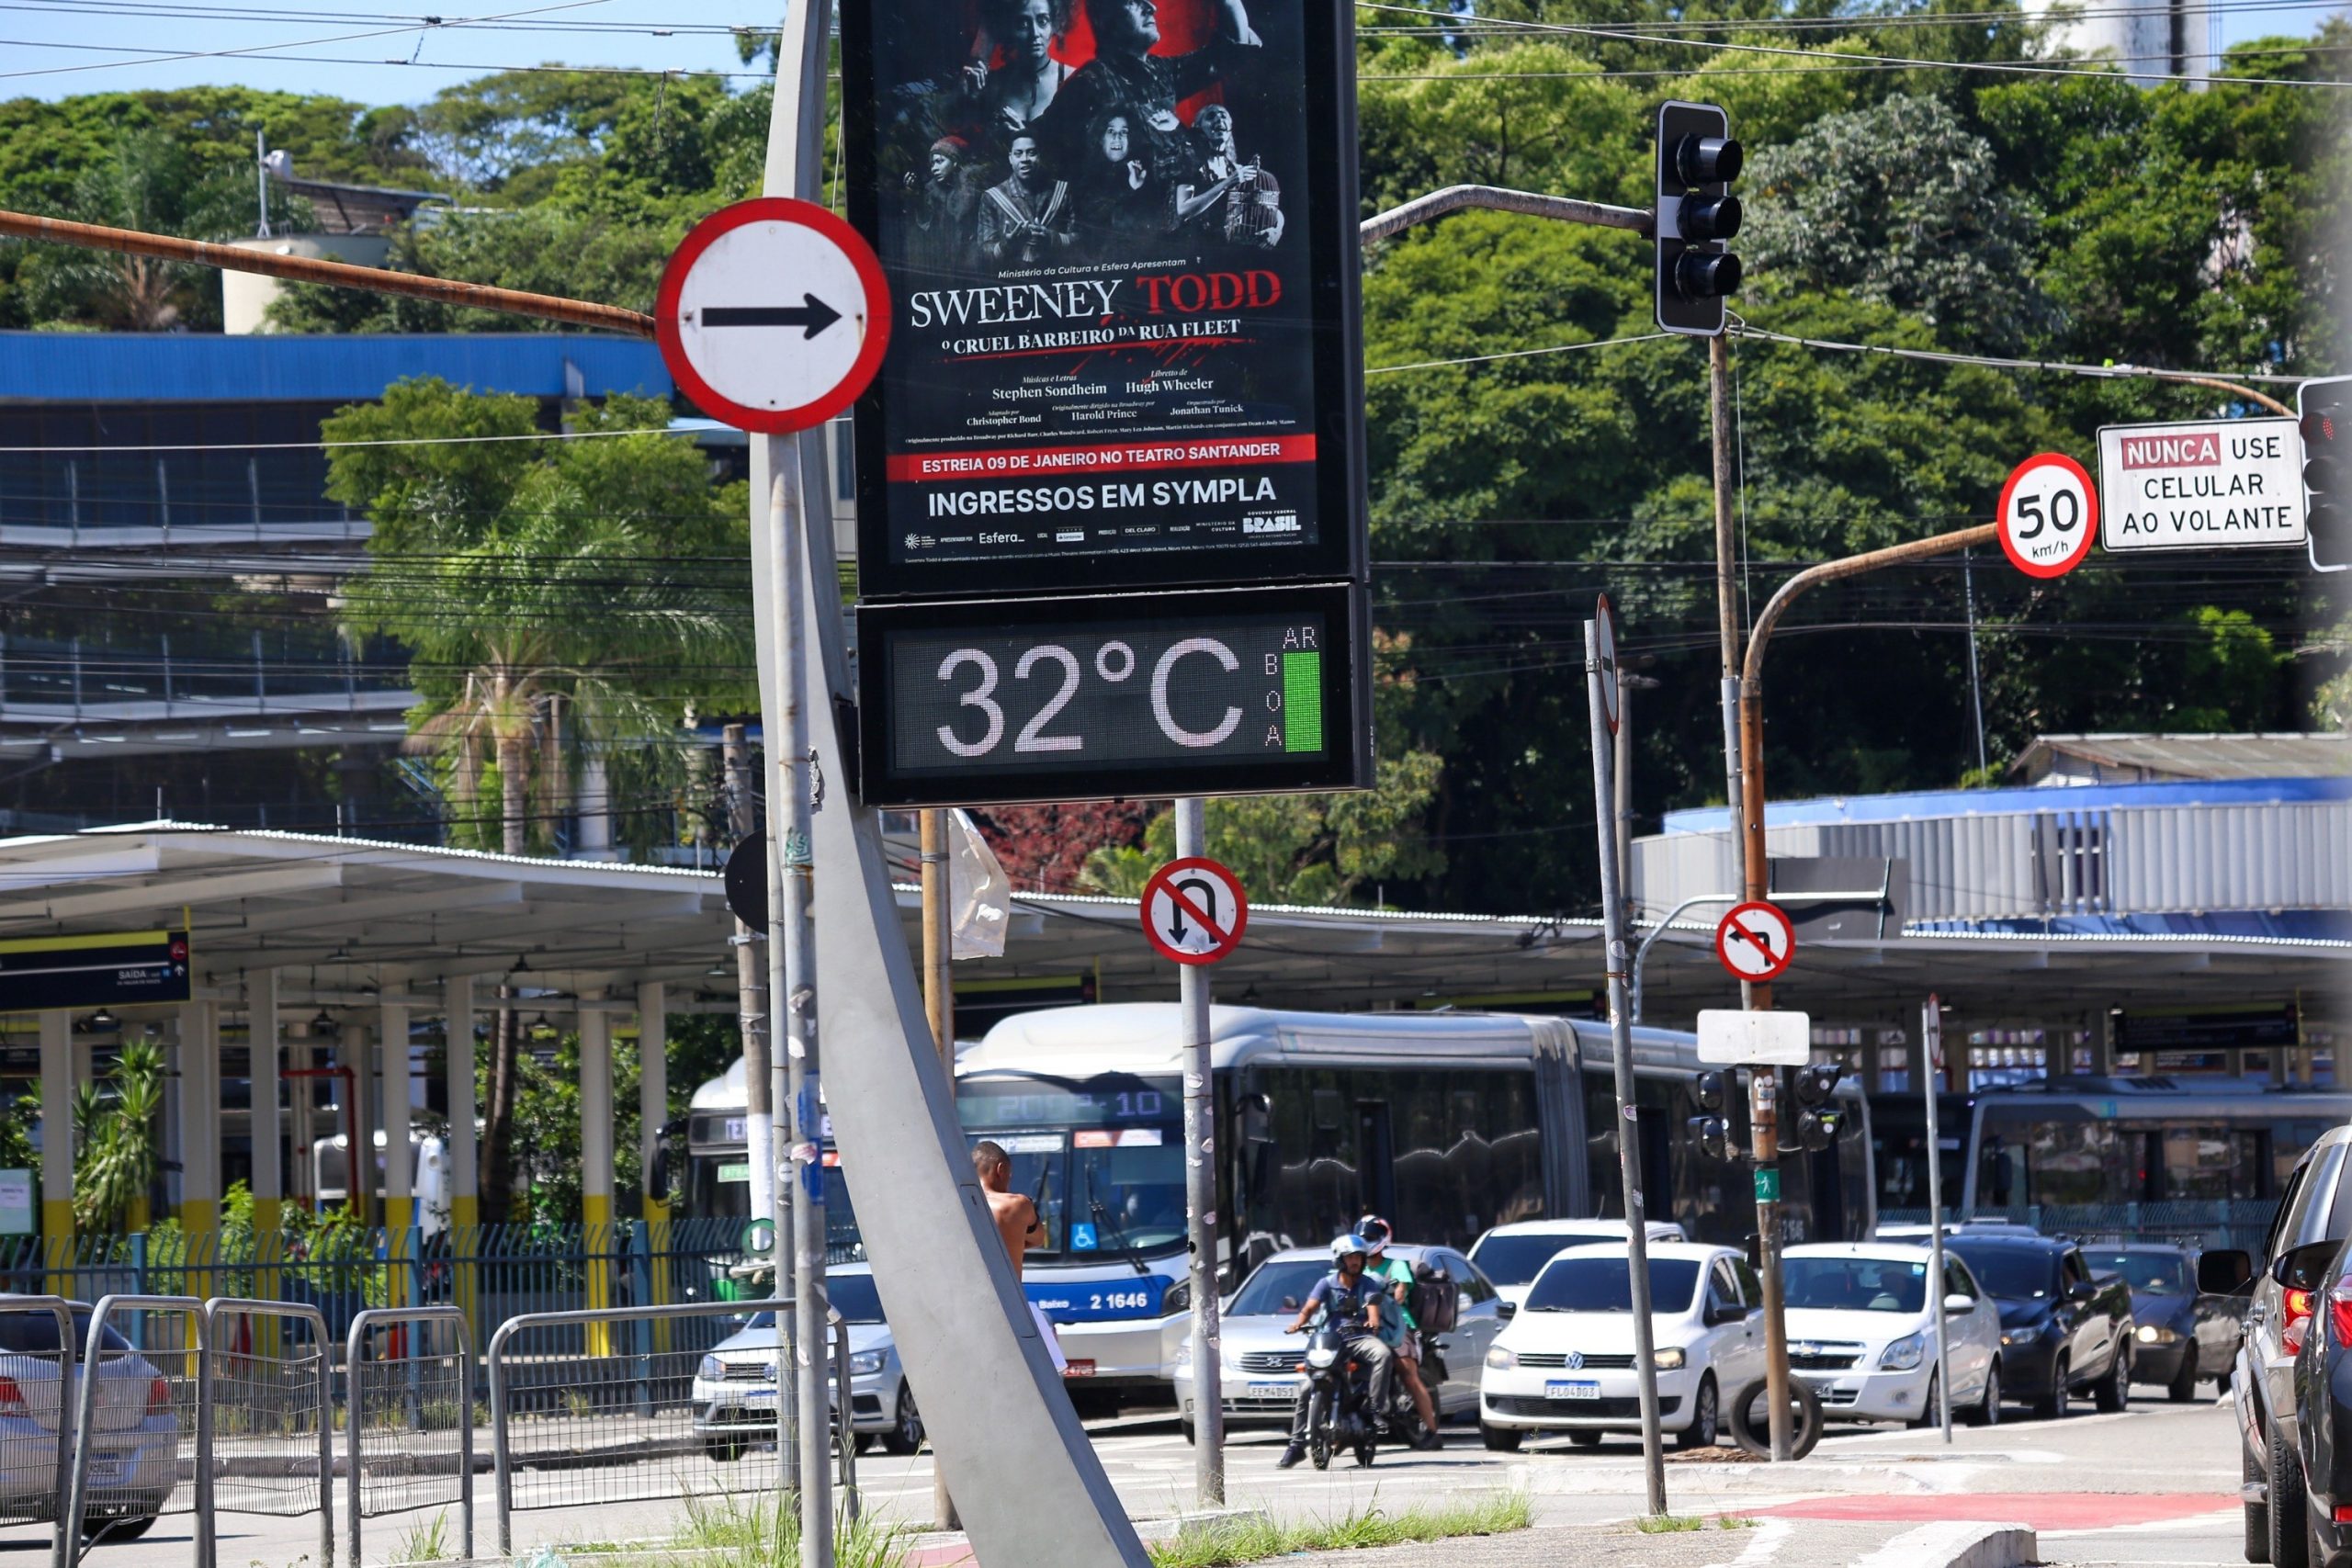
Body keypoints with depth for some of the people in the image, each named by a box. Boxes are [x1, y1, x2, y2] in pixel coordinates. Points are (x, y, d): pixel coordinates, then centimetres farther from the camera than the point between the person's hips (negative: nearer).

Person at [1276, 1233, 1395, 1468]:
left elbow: (1373, 1306, -9)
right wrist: (1299, 1322, -25)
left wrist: (1374, 1321, -33)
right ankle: (1297, 1445, 1)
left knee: (1383, 1355, -35)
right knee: (1306, 1391, -8)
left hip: (1361, 1338, -1)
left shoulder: (1369, 1285, 9)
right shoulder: (1327, 1284, 9)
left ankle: (1378, 1411, -33)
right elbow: (1310, 1307, -4)